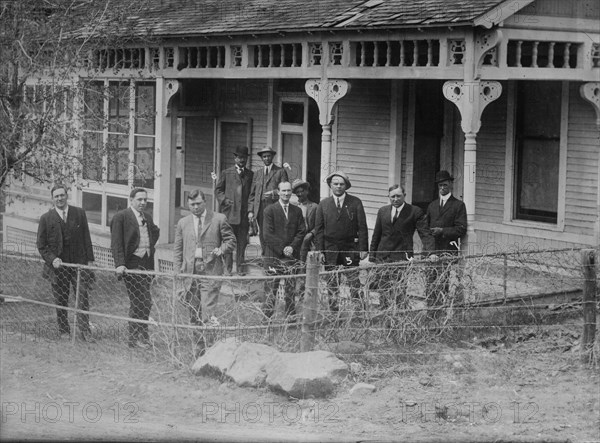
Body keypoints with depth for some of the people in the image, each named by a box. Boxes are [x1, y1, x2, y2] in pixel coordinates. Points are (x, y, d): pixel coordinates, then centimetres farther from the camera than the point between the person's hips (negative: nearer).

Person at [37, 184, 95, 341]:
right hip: (58, 266, 0)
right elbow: (41, 245, 3)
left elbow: (86, 238, 8)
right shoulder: (46, 219, 1)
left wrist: (90, 259, 2)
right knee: (60, 301, 5)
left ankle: (83, 330, -2)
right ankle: (64, 332, 16)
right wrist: (52, 259, -12)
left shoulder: (79, 213, 5)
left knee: (83, 297, -7)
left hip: (79, 263, 0)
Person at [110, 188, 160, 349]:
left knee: (146, 302, 9)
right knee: (137, 302, -7)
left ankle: (143, 335, 21)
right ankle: (134, 339, 2)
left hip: (147, 263, 7)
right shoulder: (121, 217, -6)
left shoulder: (147, 217, 16)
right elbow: (116, 243, -11)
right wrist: (119, 264, -20)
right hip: (131, 264, -7)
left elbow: (155, 233, 34)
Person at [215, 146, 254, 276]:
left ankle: (240, 267, 10)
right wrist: (224, 200, -4)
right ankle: (228, 268, 4)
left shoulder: (250, 175, 11)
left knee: (242, 241, 3)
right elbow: (218, 190, 11)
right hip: (229, 212, -2)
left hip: (244, 213, 2)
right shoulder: (227, 173, 7)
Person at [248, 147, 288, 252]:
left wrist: (274, 193, -18)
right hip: (260, 207, 4)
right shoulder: (257, 173, 19)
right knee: (262, 234, 1)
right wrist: (250, 210, 7)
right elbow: (252, 193, 16)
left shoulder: (280, 171, 7)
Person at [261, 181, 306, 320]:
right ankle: (267, 316, 1)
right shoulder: (270, 210, 1)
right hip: (273, 256, -3)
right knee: (271, 287, -2)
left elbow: (301, 232, 8)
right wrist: (282, 248, -11)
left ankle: (291, 315, 6)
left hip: (292, 255, 3)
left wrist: (292, 247, -7)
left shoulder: (297, 211, 12)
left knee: (291, 287, 2)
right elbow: (268, 234, -4)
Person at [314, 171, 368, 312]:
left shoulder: (355, 202, 4)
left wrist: (363, 248, -5)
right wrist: (320, 251, -2)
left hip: (350, 248, -2)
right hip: (330, 250, 2)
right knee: (332, 284, 4)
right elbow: (319, 229, 7)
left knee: (354, 283, -4)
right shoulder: (323, 204, 8)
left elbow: (362, 227, 2)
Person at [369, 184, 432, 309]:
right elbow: (376, 236, 17)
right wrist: (372, 256, 12)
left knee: (400, 292, -11)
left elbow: (425, 233, -7)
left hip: (401, 257, -4)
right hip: (382, 257, 4)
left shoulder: (415, 212, -1)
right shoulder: (382, 211, 13)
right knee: (384, 290, 6)